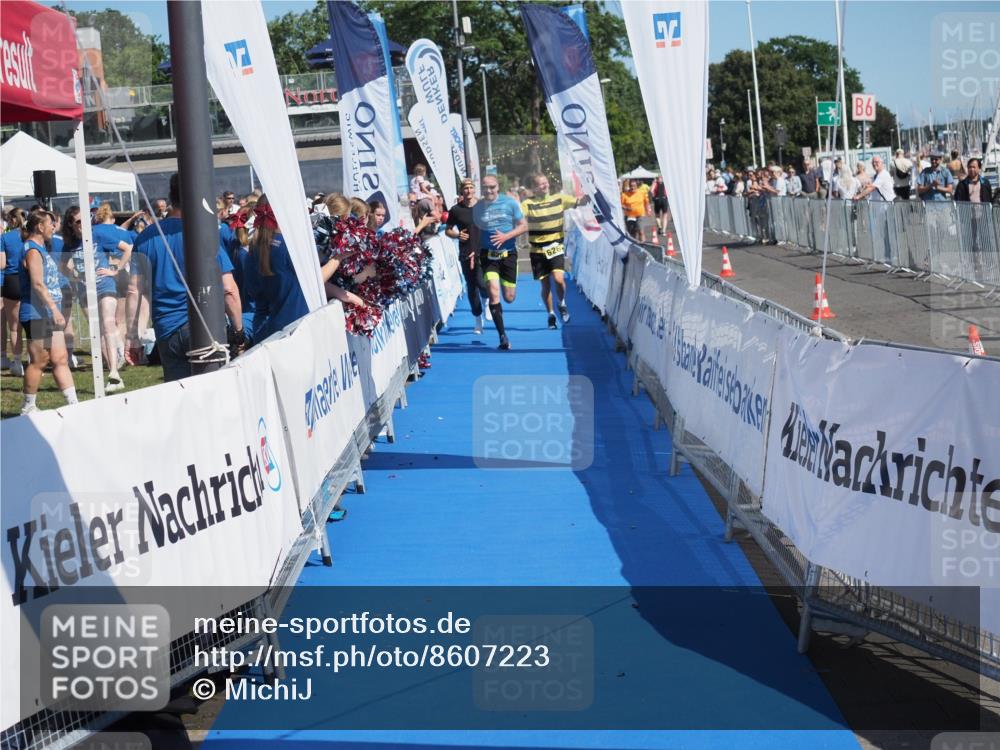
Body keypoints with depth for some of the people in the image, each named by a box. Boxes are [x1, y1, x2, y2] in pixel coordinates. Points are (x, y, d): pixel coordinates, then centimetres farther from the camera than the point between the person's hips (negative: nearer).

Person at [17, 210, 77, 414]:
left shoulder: (41, 249, 19)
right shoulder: (33, 250, -13)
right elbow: (38, 284, -22)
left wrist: (55, 310, 24)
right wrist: (54, 308, -27)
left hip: (49, 315, 10)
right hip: (36, 315, -10)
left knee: (60, 359, 6)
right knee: (39, 361, -4)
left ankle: (73, 403, 5)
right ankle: (28, 408, 6)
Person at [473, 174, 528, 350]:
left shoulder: (510, 203, -4)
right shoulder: (477, 208, 1)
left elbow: (524, 226, -3)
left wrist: (506, 236, -17)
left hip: (508, 253, 0)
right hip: (488, 255, 0)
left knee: (509, 297, 4)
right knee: (493, 293, -15)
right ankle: (502, 335, -11)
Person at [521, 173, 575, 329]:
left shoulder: (559, 199, 1)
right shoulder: (528, 204, -6)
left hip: (556, 248, 0)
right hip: (538, 250, 0)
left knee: (558, 278, -18)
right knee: (545, 284, 5)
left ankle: (562, 304, 12)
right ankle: (551, 314, 25)